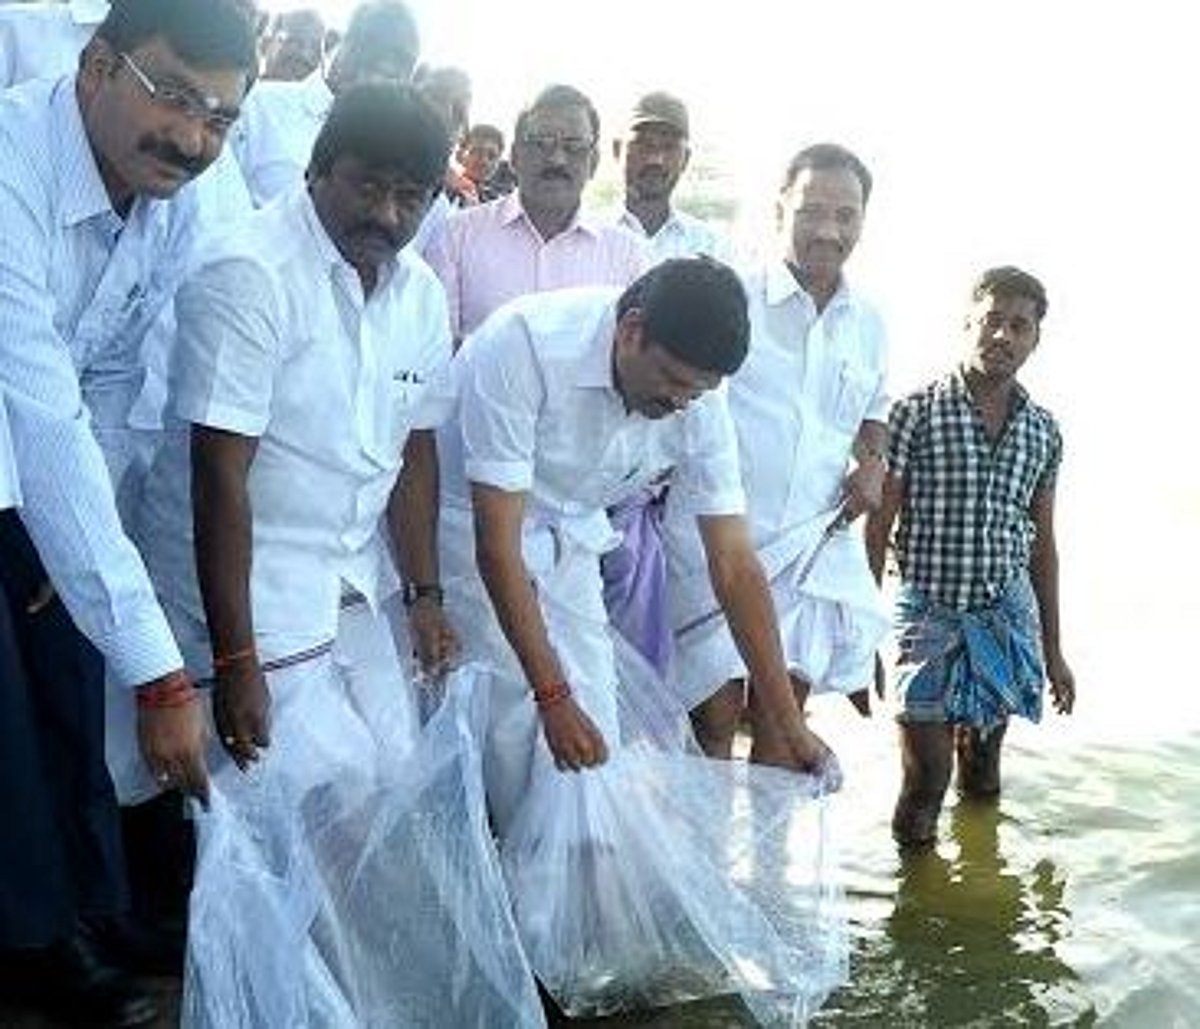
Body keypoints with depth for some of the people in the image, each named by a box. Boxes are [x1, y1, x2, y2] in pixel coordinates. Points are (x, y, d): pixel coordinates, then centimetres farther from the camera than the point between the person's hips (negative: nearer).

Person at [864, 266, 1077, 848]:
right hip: (928, 610, -4)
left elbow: (1042, 544, 14)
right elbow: (877, 527, -5)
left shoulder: (1043, 432, 7)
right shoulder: (916, 413, -7)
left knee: (983, 785, 13)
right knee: (926, 778, -5)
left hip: (1007, 614, 4)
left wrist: (1054, 651, 16)